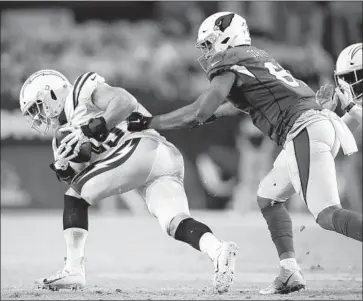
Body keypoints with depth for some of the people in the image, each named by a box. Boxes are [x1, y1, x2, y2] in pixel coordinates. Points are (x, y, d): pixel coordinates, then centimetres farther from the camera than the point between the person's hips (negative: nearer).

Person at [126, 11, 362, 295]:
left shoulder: (230, 63, -1)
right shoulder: (257, 57, 25)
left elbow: (198, 114, -6)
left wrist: (148, 123, 3)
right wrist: (214, 113, 51)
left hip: (306, 132, -9)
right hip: (321, 122, 9)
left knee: (328, 215, -17)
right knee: (268, 197, 21)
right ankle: (290, 271, 11)